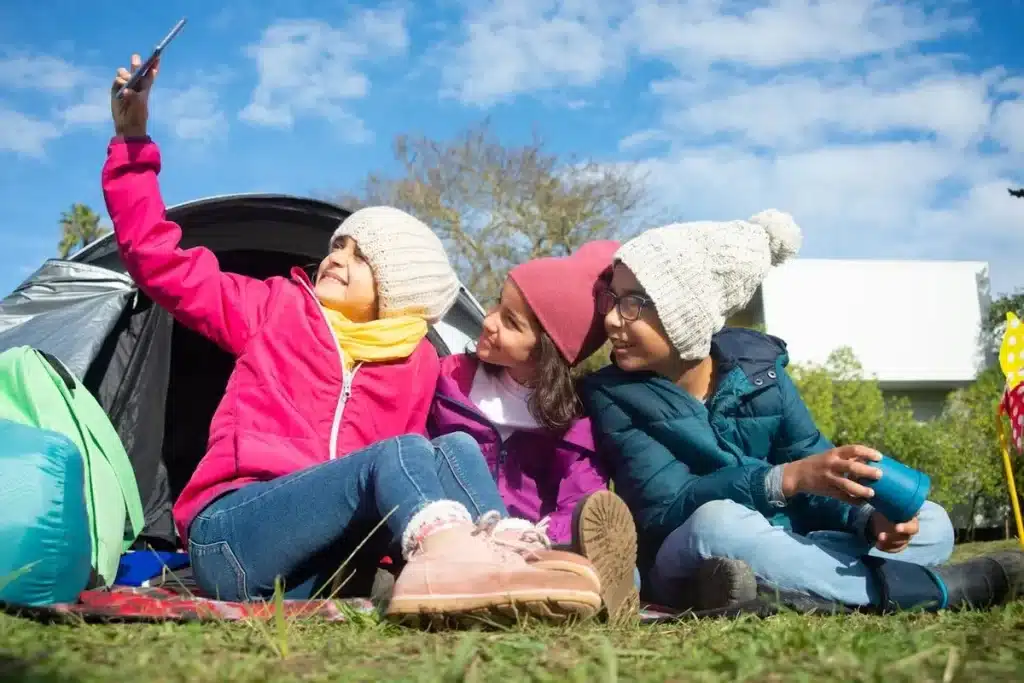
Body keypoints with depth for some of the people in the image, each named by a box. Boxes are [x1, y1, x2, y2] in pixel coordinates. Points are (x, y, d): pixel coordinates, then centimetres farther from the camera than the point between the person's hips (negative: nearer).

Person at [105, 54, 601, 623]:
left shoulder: (418, 362, 13)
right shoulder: (280, 309, 12)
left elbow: (417, 475, 11)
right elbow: (162, 263, 8)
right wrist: (133, 143, 3)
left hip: (334, 561, 3)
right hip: (232, 543, -3)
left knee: (456, 448, -21)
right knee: (396, 454, -31)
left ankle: (505, 563, -49)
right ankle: (461, 559, -63)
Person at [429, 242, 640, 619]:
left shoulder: (571, 414, 6)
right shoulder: (450, 377, 13)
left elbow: (584, 507, -7)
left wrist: (531, 539, -27)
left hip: (528, 544, 0)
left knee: (600, 510, -28)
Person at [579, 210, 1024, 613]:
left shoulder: (757, 363, -1)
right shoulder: (610, 396, -11)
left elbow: (816, 473, -3)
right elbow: (665, 508, -23)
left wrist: (871, 518, -25)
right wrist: (788, 478, -34)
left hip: (781, 541, 5)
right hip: (684, 562, -4)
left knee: (931, 523, -2)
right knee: (715, 523, -38)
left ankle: (769, 586, -25)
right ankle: (923, 587, -23)